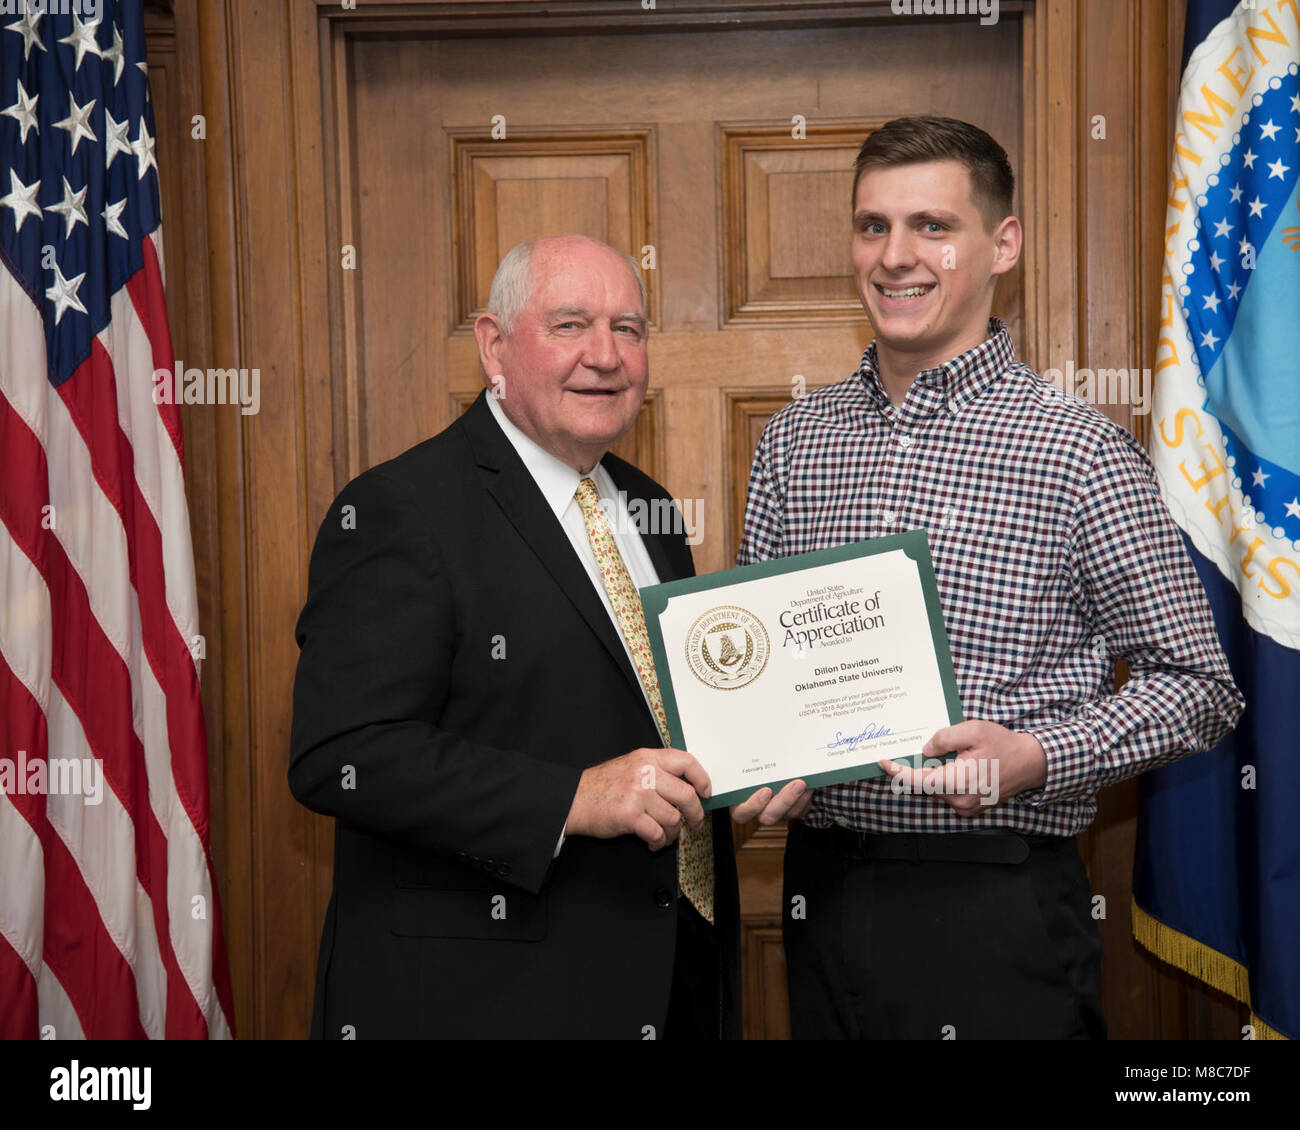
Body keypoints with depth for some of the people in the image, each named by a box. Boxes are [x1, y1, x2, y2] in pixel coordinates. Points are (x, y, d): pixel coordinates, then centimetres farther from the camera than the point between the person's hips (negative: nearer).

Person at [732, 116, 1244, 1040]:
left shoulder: (1080, 451, -8)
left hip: (995, 903, -4)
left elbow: (1198, 685, -5)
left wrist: (1034, 757, -19)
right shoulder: (792, 441, 6)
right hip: (822, 886, 4)